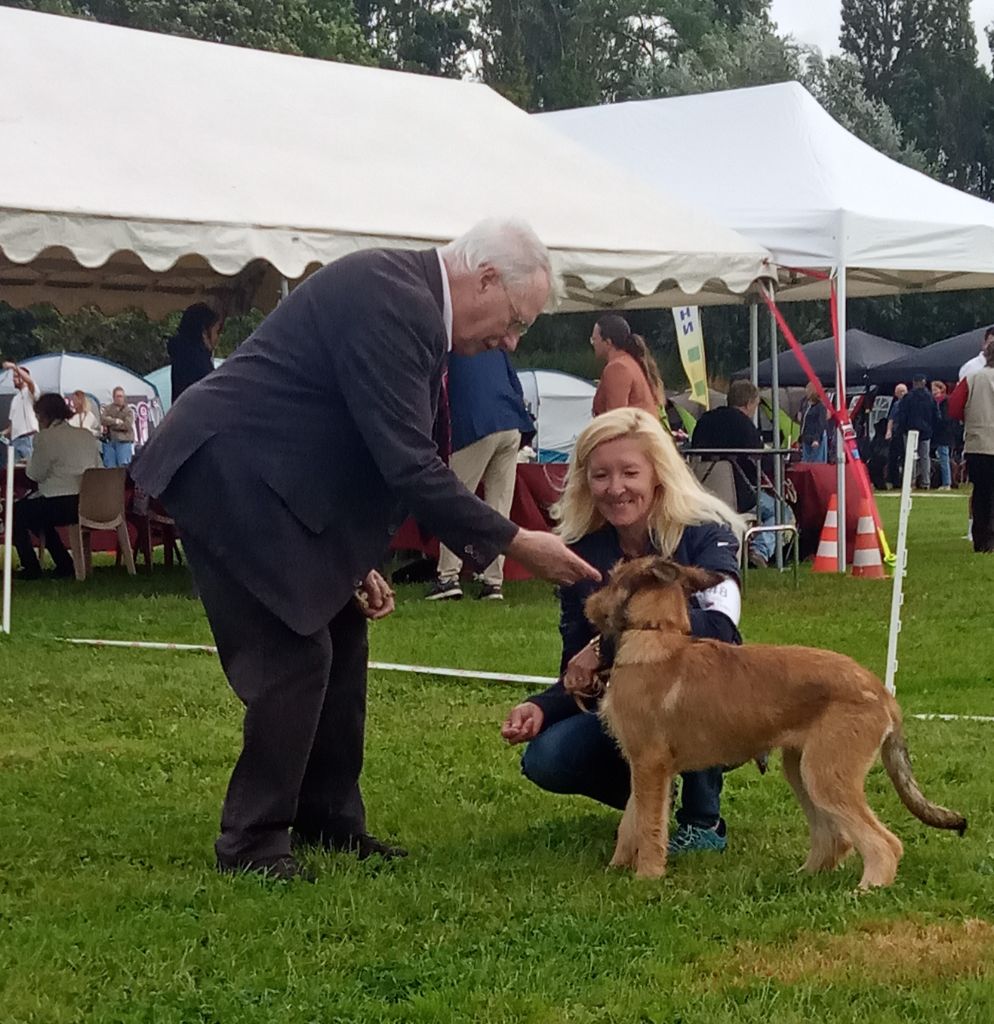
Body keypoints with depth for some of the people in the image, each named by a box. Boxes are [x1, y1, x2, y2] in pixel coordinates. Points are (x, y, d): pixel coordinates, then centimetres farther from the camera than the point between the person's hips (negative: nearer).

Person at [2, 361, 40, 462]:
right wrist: (4, 433, 11)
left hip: (29, 437, -8)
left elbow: (30, 381, -23)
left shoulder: (30, 391, 2)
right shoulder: (15, 398, 26)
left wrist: (14, 367, -27)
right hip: (15, 438, 8)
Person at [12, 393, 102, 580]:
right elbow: (97, 467, 18)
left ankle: (31, 568, 12)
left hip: (60, 506, -8)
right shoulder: (87, 436, 12)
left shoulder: (46, 437, -9)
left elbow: (35, 474, -8)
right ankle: (64, 564, 28)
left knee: (16, 513, 15)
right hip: (88, 504, 8)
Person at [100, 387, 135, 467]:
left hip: (123, 442, -2)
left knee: (123, 466, -9)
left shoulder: (129, 411, 5)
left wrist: (110, 423, -4)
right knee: (110, 467, 0)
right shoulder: (107, 409, 13)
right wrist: (116, 421, -11)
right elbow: (102, 419, -6)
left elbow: (127, 425, -10)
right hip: (109, 442, 2)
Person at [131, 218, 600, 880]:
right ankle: (252, 841, 2)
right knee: (296, 654, -10)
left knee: (340, 643, 12)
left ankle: (329, 819, 22)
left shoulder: (406, 296, 10)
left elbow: (386, 453, 17)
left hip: (263, 478, 11)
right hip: (229, 475, -11)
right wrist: (513, 543, -19)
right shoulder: (390, 298, -22)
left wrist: (358, 560, 14)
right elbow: (408, 463, -25)